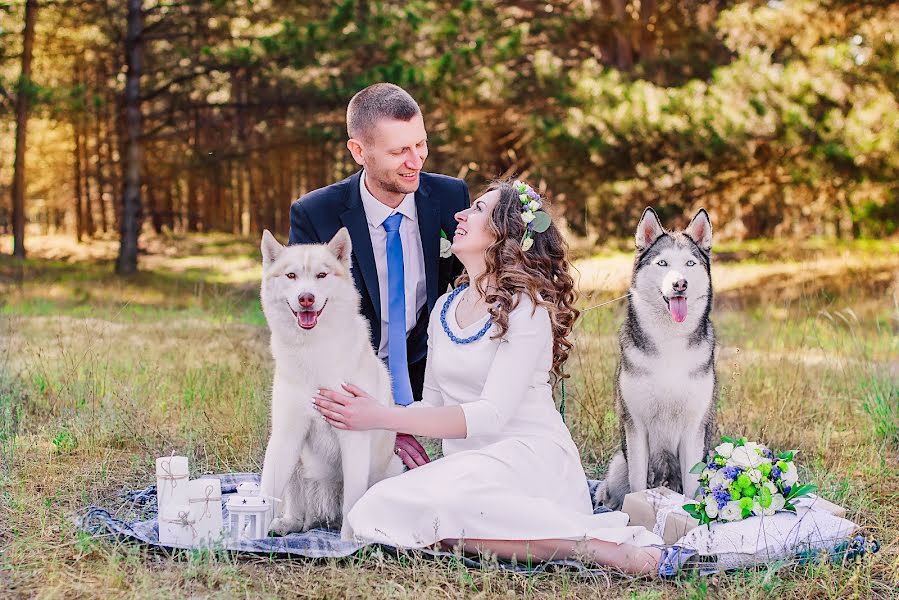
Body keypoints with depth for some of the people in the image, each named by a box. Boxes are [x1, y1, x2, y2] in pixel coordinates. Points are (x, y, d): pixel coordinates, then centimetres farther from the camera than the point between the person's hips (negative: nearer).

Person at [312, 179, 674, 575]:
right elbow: (434, 402, 18)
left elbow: (491, 415, -17)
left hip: (531, 457, -7)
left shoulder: (526, 309, -8)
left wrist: (383, 418, -20)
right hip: (465, 463, 8)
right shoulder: (445, 308, 16)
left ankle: (593, 543, -29)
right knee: (372, 513, -24)